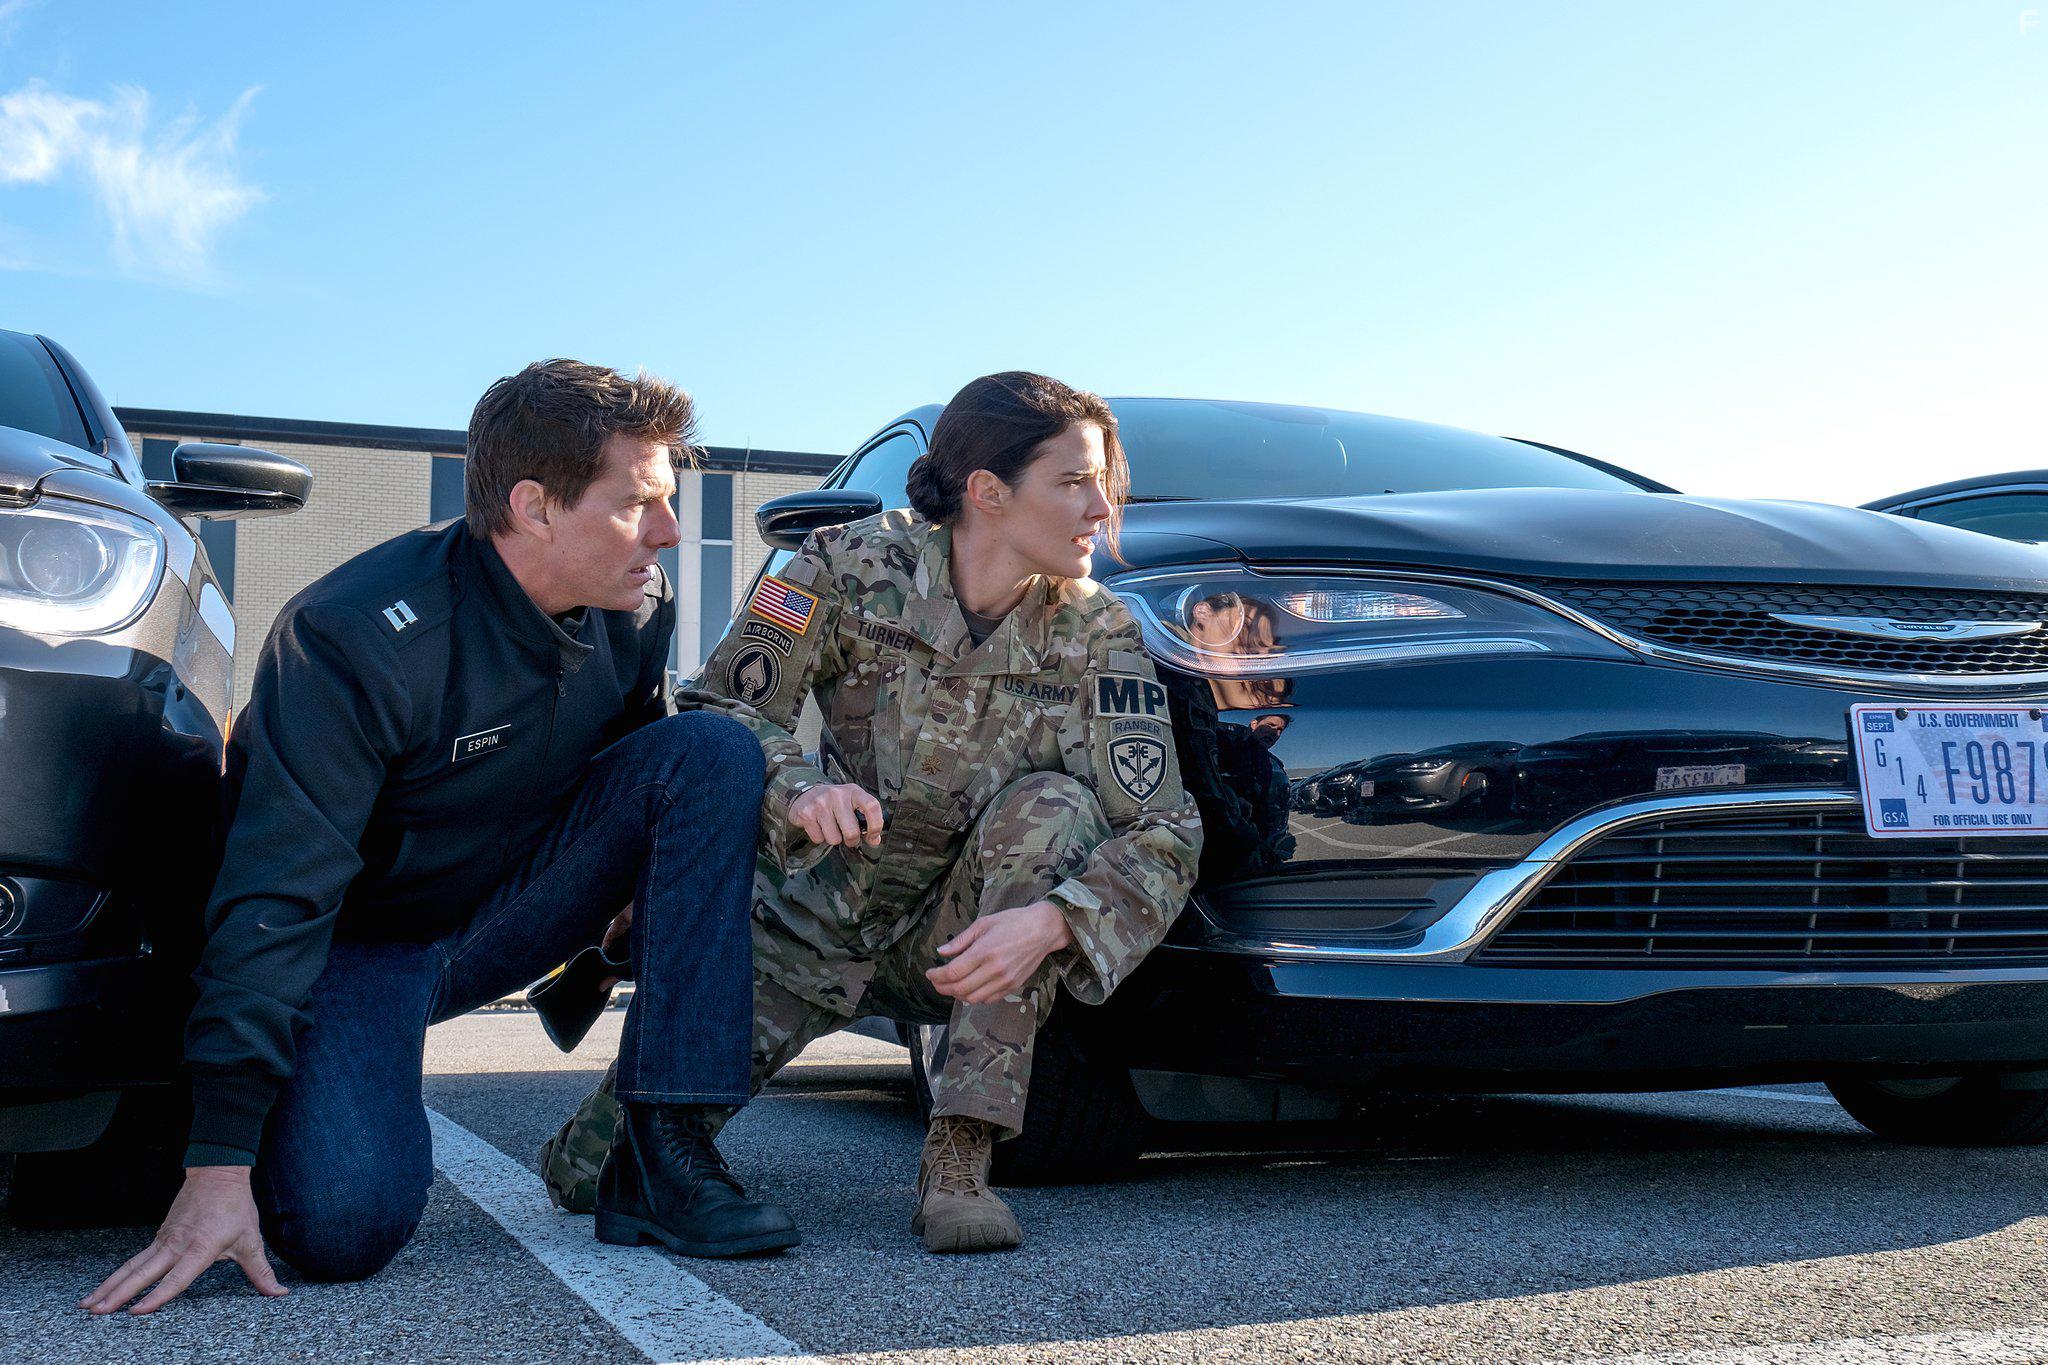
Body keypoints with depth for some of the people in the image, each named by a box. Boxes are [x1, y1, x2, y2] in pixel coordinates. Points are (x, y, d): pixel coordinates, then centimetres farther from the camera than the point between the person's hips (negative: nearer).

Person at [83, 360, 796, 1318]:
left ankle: (662, 1151, -20)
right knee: (344, 1222, -32)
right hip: (362, 943, -5)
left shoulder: (634, 608, -9)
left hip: (511, 909, 6)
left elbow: (645, 784, 11)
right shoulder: (355, 638, -27)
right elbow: (275, 899, -29)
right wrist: (218, 1165, -32)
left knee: (711, 752, -18)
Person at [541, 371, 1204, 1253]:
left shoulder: (1098, 633, -13)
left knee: (1055, 807, -32)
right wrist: (799, 789, -35)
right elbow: (720, 710, -13)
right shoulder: (854, 567, -15)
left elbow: (1163, 829, -19)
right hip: (820, 913, -1)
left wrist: (1050, 923, -38)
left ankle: (959, 1159, -28)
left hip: (967, 937, 1)